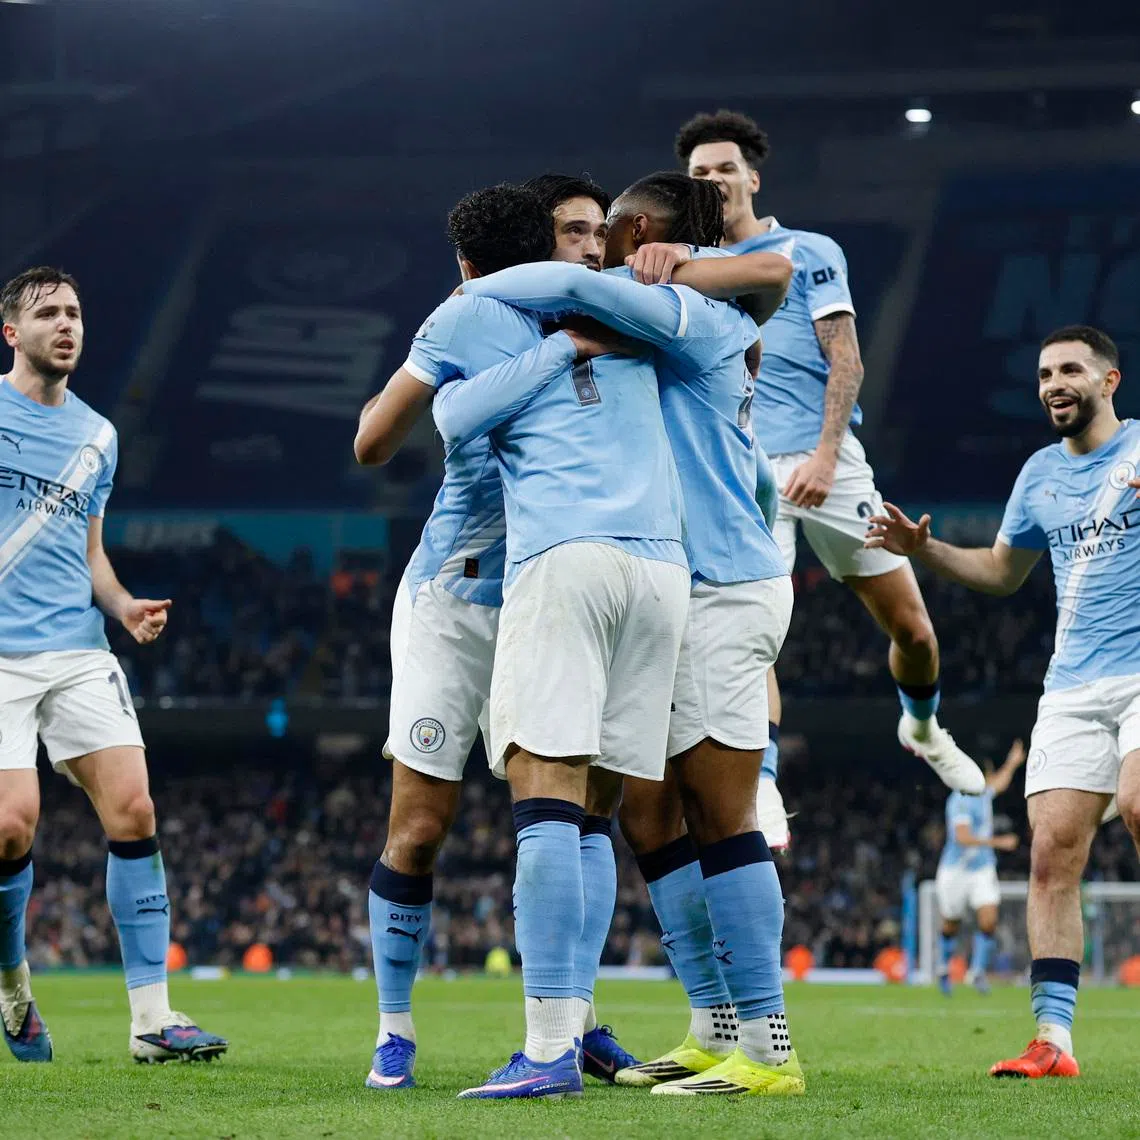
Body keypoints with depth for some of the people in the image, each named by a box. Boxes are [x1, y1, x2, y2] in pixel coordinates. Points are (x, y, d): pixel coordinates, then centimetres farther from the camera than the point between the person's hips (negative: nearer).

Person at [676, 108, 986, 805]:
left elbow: (846, 360, 0)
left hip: (827, 461, -1)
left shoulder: (808, 252, 9)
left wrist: (825, 454, -13)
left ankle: (923, 728, 30)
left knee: (912, 628, 1)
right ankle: (761, 790, -10)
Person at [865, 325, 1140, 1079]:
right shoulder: (1041, 473, 17)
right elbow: (1002, 571, 29)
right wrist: (924, 550, 14)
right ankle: (1053, 1039, -7)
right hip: (1074, 687, 5)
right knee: (1053, 851, -6)